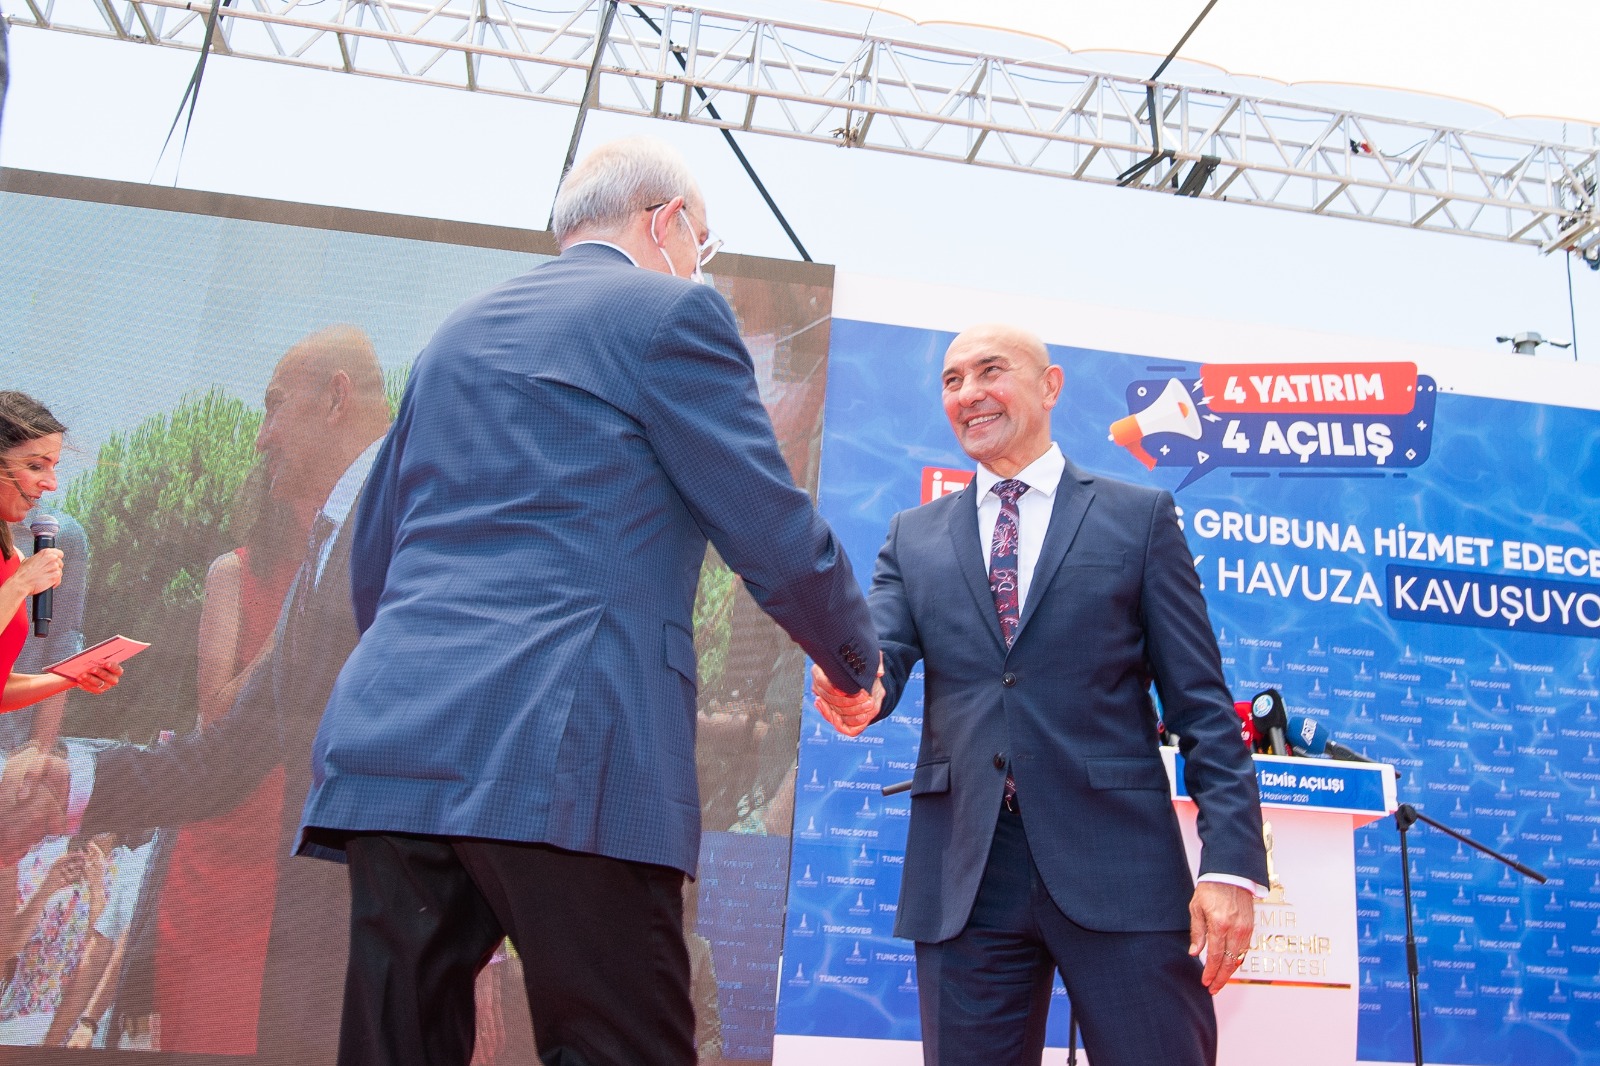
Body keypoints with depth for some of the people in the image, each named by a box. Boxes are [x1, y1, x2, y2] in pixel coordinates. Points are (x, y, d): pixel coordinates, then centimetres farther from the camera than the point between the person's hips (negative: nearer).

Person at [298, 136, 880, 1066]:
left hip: (390, 741, 8)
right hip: (566, 749, -7)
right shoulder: (671, 311, 2)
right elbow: (777, 538, -1)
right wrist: (858, 662, 16)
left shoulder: (456, 333, 22)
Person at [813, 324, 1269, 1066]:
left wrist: (1231, 862, -7)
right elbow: (881, 648, -1)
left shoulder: (1139, 517, 7)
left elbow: (1201, 705, 2)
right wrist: (858, 690, -25)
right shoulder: (914, 538, 14)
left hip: (1117, 866, -2)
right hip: (963, 874, 2)